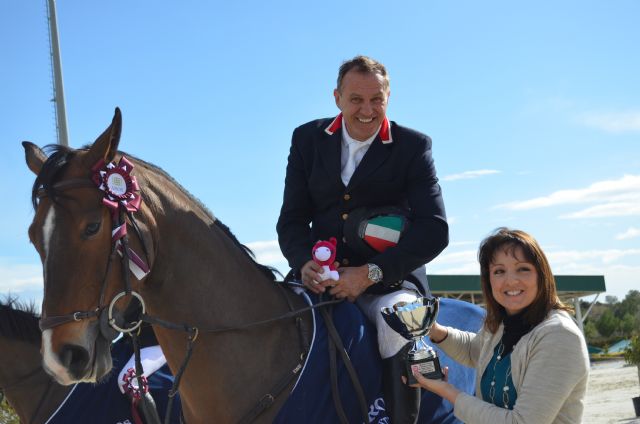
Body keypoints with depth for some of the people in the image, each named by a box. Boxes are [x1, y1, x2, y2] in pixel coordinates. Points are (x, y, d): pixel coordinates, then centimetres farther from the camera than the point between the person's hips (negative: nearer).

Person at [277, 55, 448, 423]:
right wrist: (304, 263, -16)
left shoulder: (414, 146, -1)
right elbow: (292, 219, 8)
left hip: (390, 282, -3)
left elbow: (435, 230, -9)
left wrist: (372, 273, -21)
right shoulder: (307, 139, 8)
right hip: (321, 278, 3)